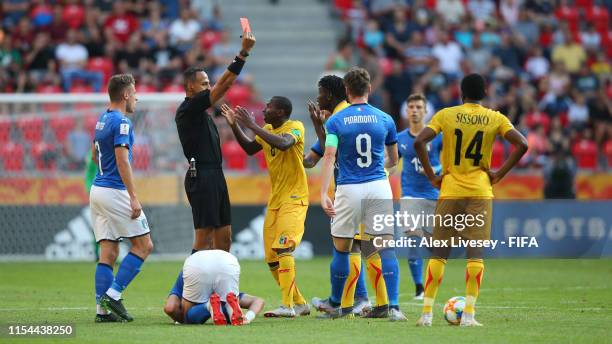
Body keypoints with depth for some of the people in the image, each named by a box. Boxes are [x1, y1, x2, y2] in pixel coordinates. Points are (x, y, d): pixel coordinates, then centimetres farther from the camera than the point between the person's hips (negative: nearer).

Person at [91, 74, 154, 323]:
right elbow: (122, 160, -20)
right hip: (114, 191, -9)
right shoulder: (121, 122, -13)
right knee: (143, 245, -1)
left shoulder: (103, 119, 15)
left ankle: (103, 310, 2)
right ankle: (113, 294, -8)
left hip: (98, 189, 9)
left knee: (108, 251, 6)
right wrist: (133, 197, -22)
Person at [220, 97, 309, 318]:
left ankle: (287, 306, -25)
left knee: (283, 248, -23)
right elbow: (250, 149, 23)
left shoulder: (295, 127, -13)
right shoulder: (267, 130, 11)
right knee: (271, 258, 7)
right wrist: (234, 126, 11)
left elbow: (283, 143, -33)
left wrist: (253, 126, -29)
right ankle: (299, 303, 19)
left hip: (294, 199, -9)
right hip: (275, 200, 9)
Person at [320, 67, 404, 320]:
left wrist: (324, 193, -14)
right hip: (379, 188, 1)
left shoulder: (335, 121, 0)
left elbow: (329, 157, -10)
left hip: (348, 190, -1)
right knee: (385, 247, -1)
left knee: (341, 249, 10)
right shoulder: (384, 120, 6)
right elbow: (393, 160, 17)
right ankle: (392, 307, -10)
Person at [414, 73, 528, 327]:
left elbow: (419, 142, -10)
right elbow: (522, 145, -6)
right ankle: (468, 314, -7)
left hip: (450, 191, 0)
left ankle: (427, 313, 3)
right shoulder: (495, 118, 3)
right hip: (480, 192, 0)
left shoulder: (445, 115, 1)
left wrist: (431, 176, -1)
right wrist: (499, 175, 0)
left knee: (439, 253, 6)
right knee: (475, 253, 0)